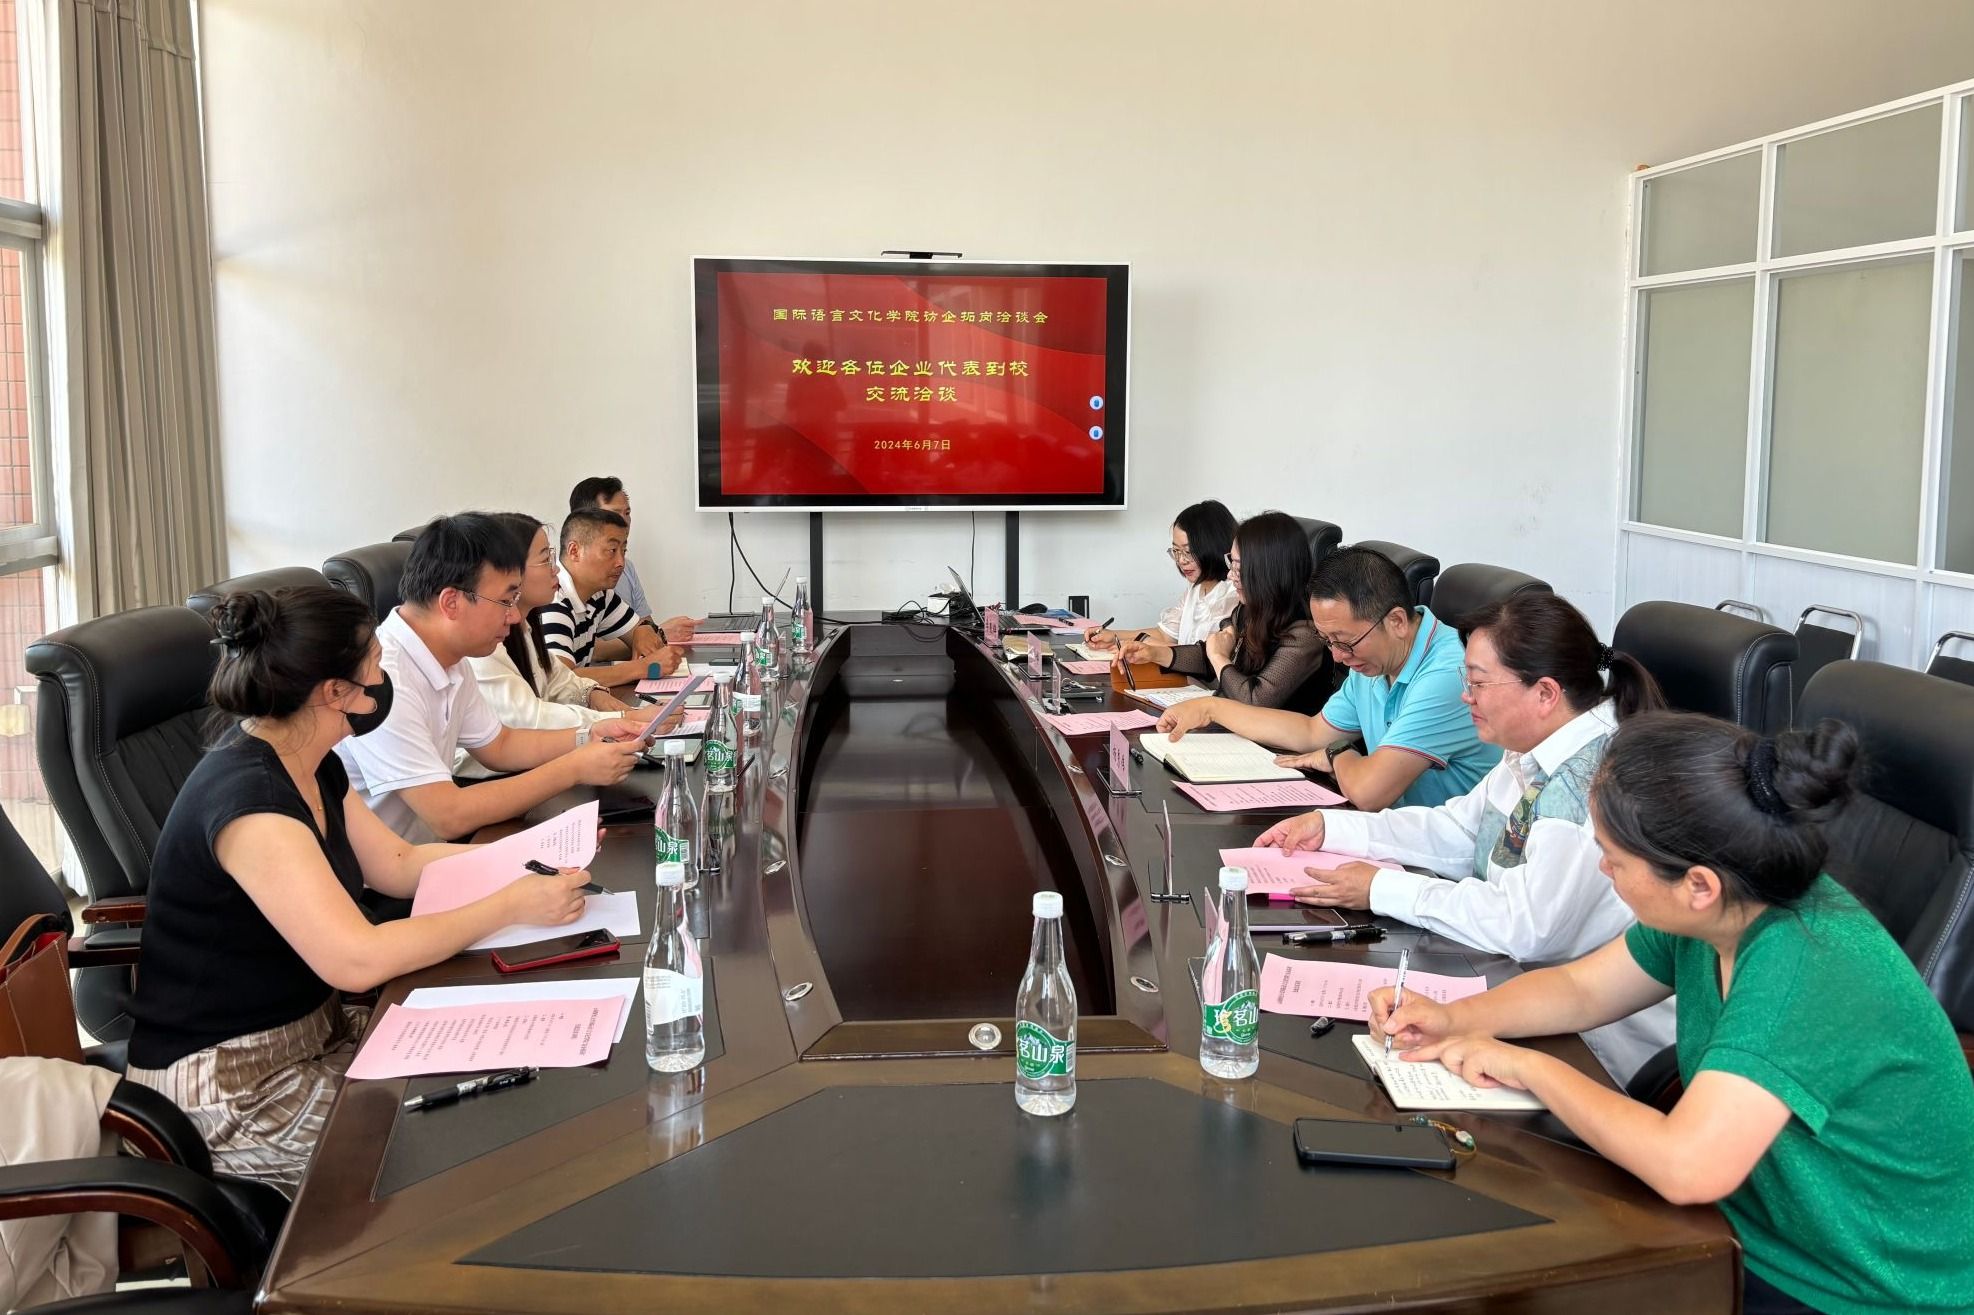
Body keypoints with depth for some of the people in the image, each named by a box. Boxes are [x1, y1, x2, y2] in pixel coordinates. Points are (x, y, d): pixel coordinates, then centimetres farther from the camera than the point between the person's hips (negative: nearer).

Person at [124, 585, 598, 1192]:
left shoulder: (312, 768, 2)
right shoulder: (249, 799, -28)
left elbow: (398, 863, 14)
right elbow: (359, 959, -32)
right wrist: (511, 905, -26)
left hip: (312, 1025, 9)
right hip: (224, 1089, -9)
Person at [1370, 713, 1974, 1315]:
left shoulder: (1805, 967, -32)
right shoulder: (1729, 911, -7)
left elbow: (1685, 1166, -37)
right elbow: (1581, 988, 9)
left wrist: (1530, 1067, -22)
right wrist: (1454, 1019, -7)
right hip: (1765, 1246, 7)